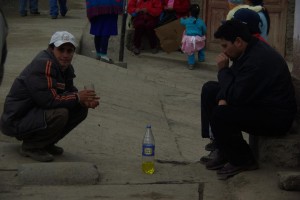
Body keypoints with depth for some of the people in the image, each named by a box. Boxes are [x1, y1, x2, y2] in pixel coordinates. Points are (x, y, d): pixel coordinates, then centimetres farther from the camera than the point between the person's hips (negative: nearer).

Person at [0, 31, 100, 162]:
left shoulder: (65, 68, 7)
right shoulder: (43, 64, -23)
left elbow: (70, 92, 11)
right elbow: (48, 99, -29)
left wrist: (86, 100, -11)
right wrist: (77, 97, -18)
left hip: (38, 113, 9)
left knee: (81, 110, 1)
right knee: (59, 114, -32)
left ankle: (46, 143, 11)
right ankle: (30, 146, -9)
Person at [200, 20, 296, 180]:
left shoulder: (257, 61, -30)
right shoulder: (249, 50, 2)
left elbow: (235, 96, -28)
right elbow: (234, 82, 9)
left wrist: (223, 70, -13)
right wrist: (222, 99, -11)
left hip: (275, 117, -11)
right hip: (258, 101, 11)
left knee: (220, 115, -27)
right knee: (209, 90, 8)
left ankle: (242, 161, -3)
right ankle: (224, 151, 9)